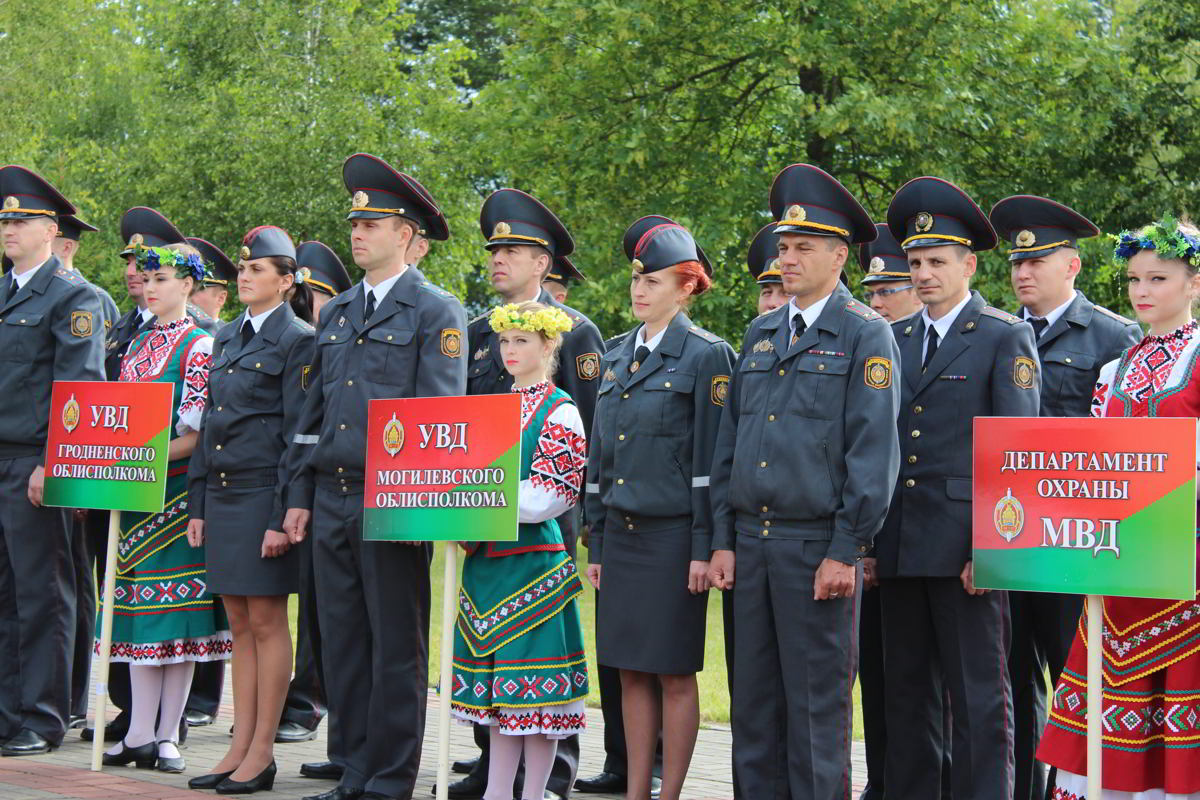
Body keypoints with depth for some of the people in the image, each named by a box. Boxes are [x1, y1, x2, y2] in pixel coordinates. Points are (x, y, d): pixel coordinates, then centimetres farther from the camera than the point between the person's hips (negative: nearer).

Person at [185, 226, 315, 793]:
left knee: (266, 621, -2)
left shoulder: (298, 341, -7)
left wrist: (284, 514, -16)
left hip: (264, 495, -7)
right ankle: (240, 747, 14)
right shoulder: (226, 339, 15)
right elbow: (208, 423, 17)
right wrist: (197, 505, 12)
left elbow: (298, 433, -11)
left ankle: (262, 752, 4)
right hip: (221, 493, 7)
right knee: (239, 623, 9)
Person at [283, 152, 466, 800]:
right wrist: (300, 496, 13)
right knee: (342, 642, 9)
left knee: (396, 648, 0)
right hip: (332, 499, 6)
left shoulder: (437, 312, -2)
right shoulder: (336, 313, 17)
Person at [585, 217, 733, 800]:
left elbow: (711, 458, -10)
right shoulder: (617, 358, 14)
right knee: (631, 670, 9)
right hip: (621, 532, 6)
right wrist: (597, 544, 14)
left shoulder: (706, 355, -5)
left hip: (674, 534, -6)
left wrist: (704, 548, -14)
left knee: (675, 673, 0)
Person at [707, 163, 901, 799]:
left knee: (816, 707, -1)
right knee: (753, 703, 10)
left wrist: (845, 551, -14)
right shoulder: (760, 334, 15)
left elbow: (873, 451, -9)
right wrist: (723, 540, 10)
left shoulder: (865, 335, -4)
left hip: (818, 547, -6)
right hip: (752, 542, 6)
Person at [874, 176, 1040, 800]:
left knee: (979, 697, -2)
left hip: (964, 548, -6)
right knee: (907, 690, 11)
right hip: (898, 548, 6)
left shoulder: (1006, 339, -2)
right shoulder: (893, 340, 15)